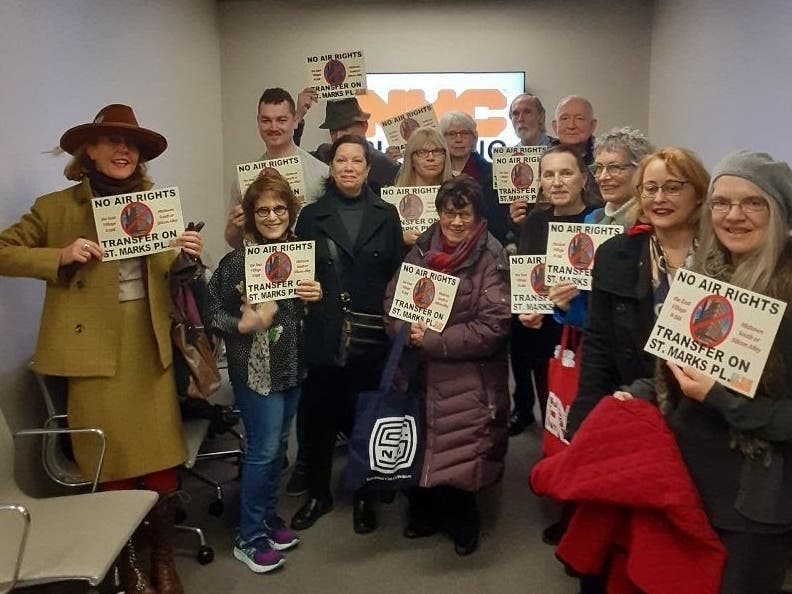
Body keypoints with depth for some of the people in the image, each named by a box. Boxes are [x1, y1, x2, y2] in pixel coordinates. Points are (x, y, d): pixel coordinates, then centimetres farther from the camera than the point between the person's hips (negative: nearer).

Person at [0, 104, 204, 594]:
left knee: (162, 456, 5)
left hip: (151, 344, 3)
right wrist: (61, 256, -13)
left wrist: (188, 257, -4)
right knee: (113, 462, 6)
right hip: (95, 348, -2)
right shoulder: (57, 207, 2)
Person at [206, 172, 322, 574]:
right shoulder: (237, 261, -14)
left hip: (293, 364, 6)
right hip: (255, 368, -6)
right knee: (263, 449, 1)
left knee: (277, 446, 16)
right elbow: (212, 315, -12)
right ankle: (248, 537, 18)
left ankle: (267, 519, 34)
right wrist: (243, 324, -28)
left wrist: (316, 296, -7)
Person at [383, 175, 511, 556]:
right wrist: (408, 333, -15)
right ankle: (423, 513, 36)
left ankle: (460, 522, 30)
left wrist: (433, 341, -17)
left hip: (466, 378, -4)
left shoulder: (492, 259, -8)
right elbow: (393, 299, 6)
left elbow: (492, 326, -15)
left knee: (457, 450, 2)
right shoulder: (421, 249, 6)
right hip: (418, 372, 4)